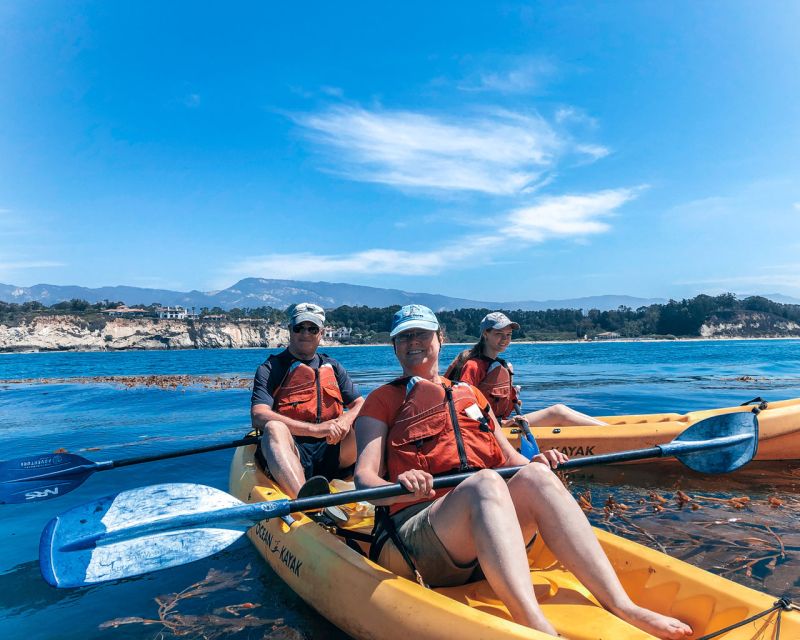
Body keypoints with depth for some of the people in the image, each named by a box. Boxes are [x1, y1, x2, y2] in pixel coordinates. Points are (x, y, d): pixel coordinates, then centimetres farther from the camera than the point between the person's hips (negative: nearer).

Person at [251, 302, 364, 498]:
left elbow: (361, 405, 13)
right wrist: (315, 429, -20)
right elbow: (258, 417, -10)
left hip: (330, 452, 4)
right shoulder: (271, 368, 7)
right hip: (292, 457, -3)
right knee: (274, 428, -34)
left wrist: (345, 420, -13)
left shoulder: (333, 367, 20)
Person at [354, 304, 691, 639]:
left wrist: (534, 463, -5)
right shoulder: (383, 400, 10)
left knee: (535, 476, -23)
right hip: (415, 527, -4)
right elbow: (364, 477, -3)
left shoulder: (470, 394, 25)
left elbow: (509, 458, 19)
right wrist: (401, 486, -25)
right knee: (485, 482, -33)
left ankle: (620, 607, -32)